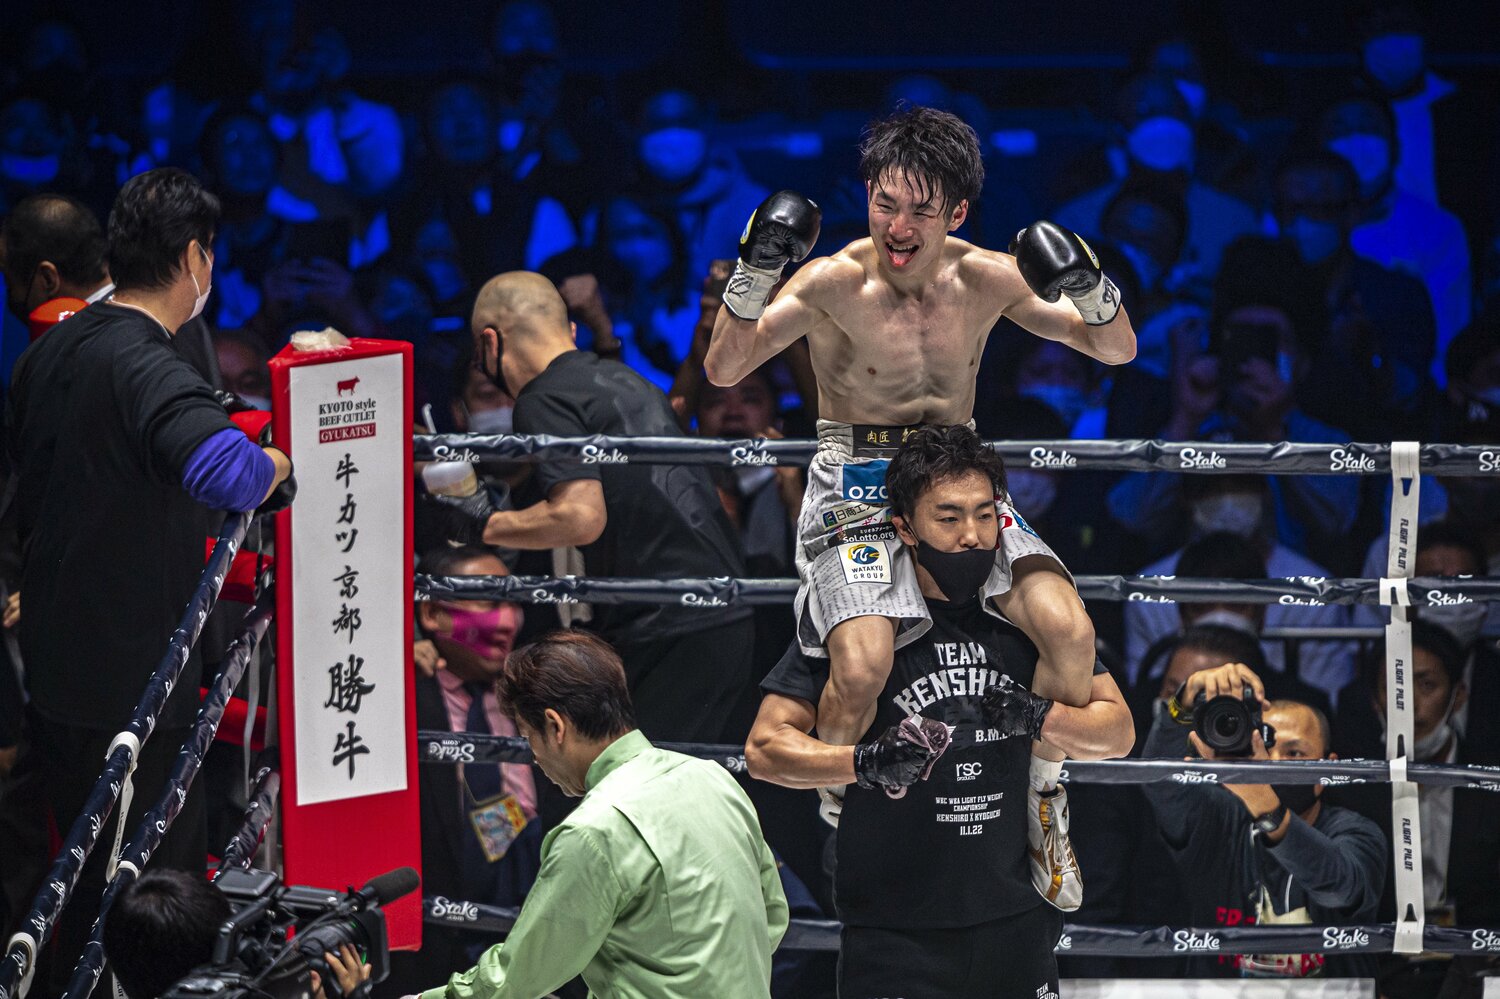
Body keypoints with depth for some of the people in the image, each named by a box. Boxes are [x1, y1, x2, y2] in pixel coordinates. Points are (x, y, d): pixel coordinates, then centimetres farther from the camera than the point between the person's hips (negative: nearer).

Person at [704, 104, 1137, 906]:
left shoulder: (986, 281, 1)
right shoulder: (834, 283, -9)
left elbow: (1117, 350, 6)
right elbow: (725, 369, -18)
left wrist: (1091, 290, -16)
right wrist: (753, 274, -33)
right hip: (857, 493, -3)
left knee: (1069, 631, -21)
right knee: (862, 664, -30)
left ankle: (1041, 805, 3)